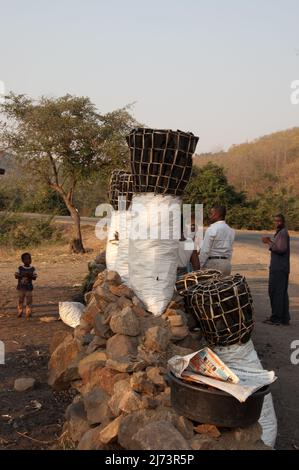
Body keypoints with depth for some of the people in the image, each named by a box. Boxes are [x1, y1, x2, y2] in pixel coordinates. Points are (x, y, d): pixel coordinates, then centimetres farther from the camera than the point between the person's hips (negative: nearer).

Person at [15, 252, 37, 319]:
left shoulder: (32, 269, -2)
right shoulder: (20, 268, -2)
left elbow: (34, 278, -4)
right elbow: (16, 276, -5)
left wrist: (29, 276, -22)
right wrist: (22, 275, -20)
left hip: (29, 288, 0)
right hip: (21, 287, 0)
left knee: (29, 301, 1)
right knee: (20, 300, 10)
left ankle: (28, 314, 9)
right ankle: (19, 313, 21)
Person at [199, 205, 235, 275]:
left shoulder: (211, 229, -12)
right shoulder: (230, 230, 10)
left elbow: (205, 250, -12)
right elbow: (230, 251, 13)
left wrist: (200, 265, -6)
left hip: (213, 262, -7)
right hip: (227, 263, 7)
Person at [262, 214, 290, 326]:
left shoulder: (283, 233, -12)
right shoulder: (280, 232, 19)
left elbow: (281, 249, -22)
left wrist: (269, 243, -14)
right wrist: (271, 242, 14)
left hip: (279, 269, -10)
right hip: (280, 268, 10)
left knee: (275, 292, -7)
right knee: (282, 293, 12)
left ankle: (276, 317, -3)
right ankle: (284, 318, 16)